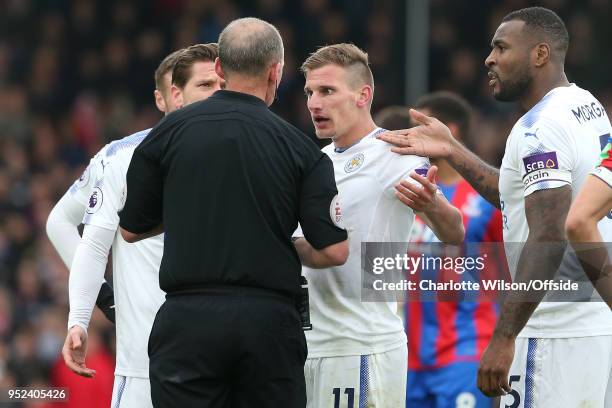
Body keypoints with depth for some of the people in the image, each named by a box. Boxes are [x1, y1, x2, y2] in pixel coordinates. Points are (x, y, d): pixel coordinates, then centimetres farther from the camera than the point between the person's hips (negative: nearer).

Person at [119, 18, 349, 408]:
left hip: (188, 318, 0)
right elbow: (334, 250, -4)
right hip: (269, 319, 0)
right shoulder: (298, 146, 1)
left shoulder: (170, 132, 2)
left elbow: (132, 227, 12)